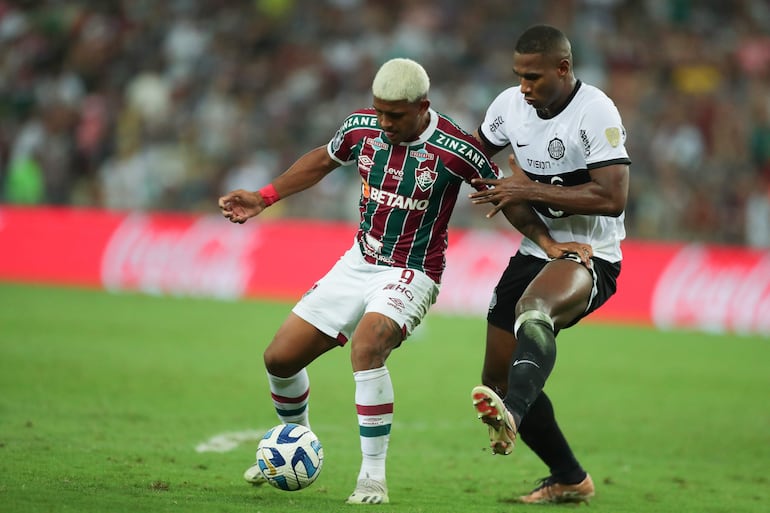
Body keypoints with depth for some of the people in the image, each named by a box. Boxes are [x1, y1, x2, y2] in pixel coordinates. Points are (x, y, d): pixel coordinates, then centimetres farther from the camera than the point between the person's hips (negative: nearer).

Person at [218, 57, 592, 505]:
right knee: (280, 358, 4)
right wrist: (263, 198, 13)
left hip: (411, 275, -6)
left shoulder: (456, 150, -19)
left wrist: (549, 243, -14)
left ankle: (374, 476, -26)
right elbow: (323, 161, 16)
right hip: (357, 263, 6)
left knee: (367, 347, -35)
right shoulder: (361, 127, -5)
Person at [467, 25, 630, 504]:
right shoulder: (510, 105, 4)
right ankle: (569, 479, 26)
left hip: (588, 258, -8)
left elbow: (612, 198, -26)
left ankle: (512, 414, -65)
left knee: (533, 308, -41)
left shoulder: (597, 114, -17)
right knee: (500, 378, 10)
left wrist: (532, 190, -24)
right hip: (534, 252, 8)